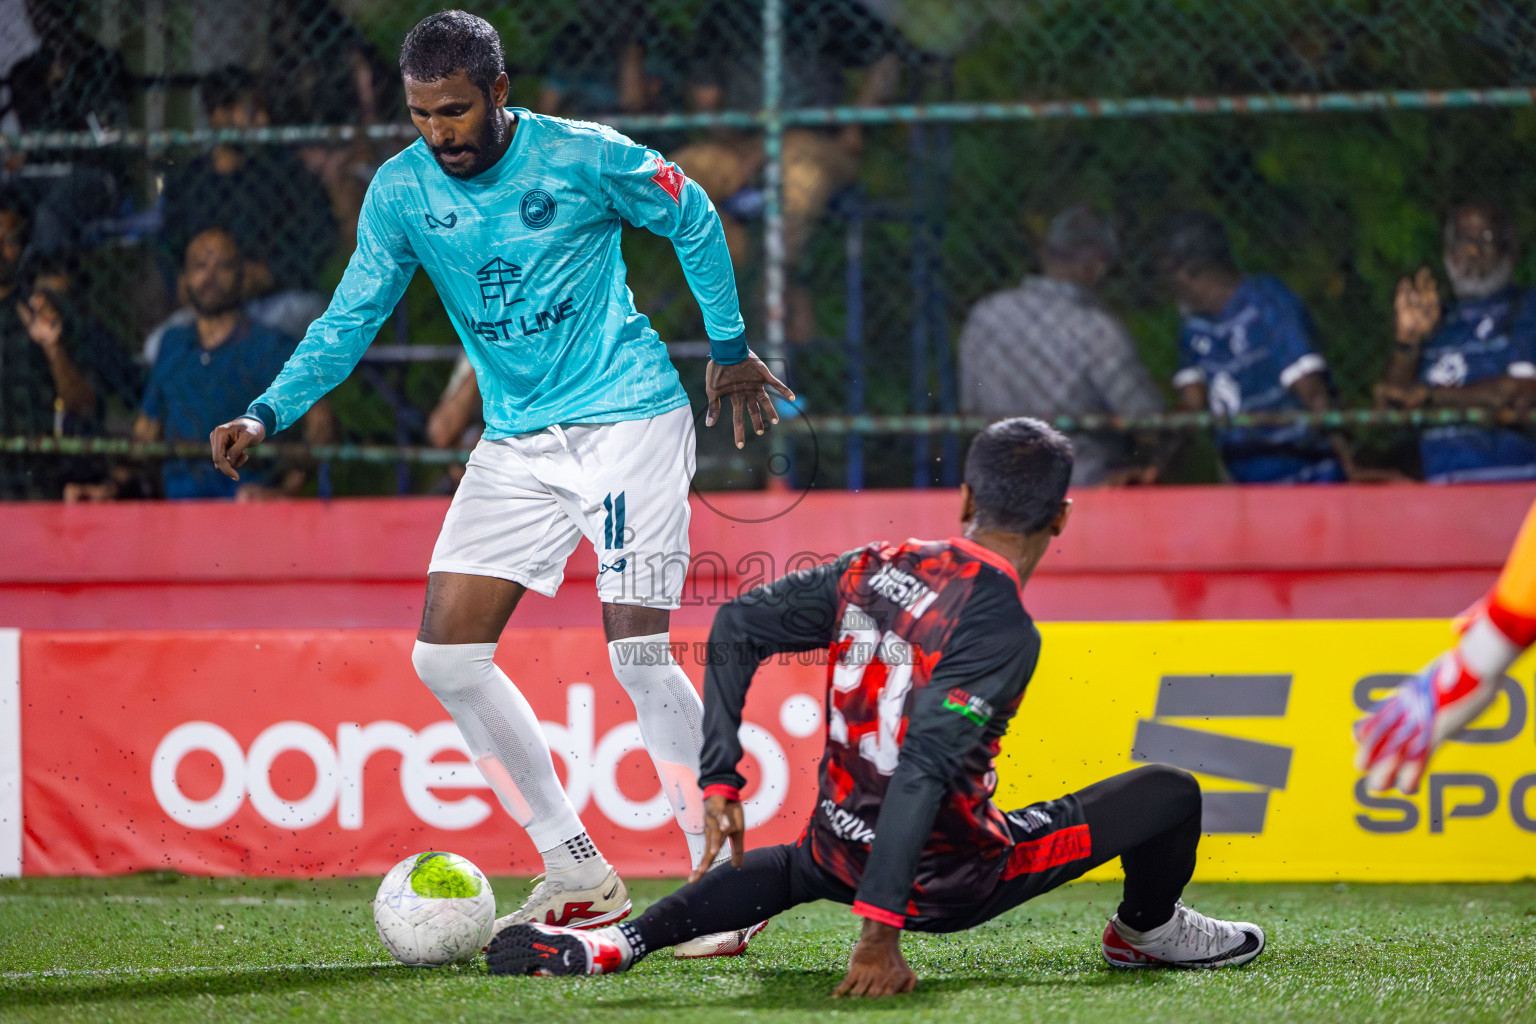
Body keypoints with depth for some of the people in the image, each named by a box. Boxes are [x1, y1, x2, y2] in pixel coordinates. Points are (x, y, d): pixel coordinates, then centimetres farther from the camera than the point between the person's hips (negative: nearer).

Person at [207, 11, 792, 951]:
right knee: (446, 655, -4)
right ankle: (580, 877, 5)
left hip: (628, 421, -5)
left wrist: (731, 347, 10)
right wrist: (268, 414, -10)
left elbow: (694, 220, 3)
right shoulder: (402, 190, -1)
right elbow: (351, 319, 3)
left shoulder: (583, 157, -12)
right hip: (515, 443, 5)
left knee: (638, 651, -16)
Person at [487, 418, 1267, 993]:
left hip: (844, 851, 7)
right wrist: (881, 929, -31)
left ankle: (614, 944, 22)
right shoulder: (1002, 628, -21)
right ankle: (1146, 930, 31)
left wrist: (720, 780, 7)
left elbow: (736, 627, 5)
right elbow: (924, 768, -30)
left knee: (791, 870, 43)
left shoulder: (876, 567, 0)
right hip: (952, 882, -6)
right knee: (1169, 795, 2)